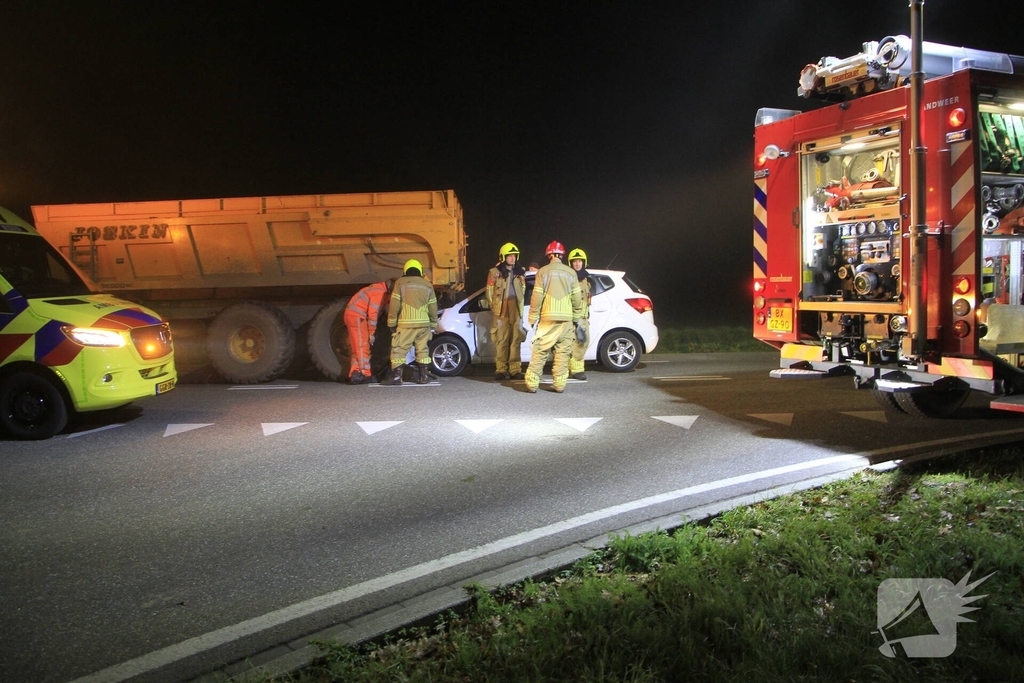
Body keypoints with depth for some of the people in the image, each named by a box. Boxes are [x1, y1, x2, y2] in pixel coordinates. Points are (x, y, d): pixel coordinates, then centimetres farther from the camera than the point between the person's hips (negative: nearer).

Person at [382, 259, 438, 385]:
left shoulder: (400, 282, 3)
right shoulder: (427, 285, 13)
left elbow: (394, 305, -4)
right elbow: (433, 308, 13)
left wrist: (391, 323, 2)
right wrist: (433, 325, 21)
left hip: (406, 324, -3)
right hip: (424, 323, 4)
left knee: (399, 349, 0)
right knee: (422, 349, 10)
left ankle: (396, 375, -6)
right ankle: (423, 375, 10)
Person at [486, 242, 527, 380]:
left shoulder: (520, 272, 14)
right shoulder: (495, 272, 1)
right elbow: (489, 292, 3)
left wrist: (521, 307, 12)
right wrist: (494, 307, 1)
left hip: (516, 312, 3)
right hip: (501, 312, -3)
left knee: (515, 341, 1)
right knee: (501, 341, -4)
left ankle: (515, 370, 4)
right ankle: (501, 370, 1)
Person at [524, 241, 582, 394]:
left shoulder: (543, 272, -2)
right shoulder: (571, 273, 5)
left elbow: (537, 297, -4)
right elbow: (577, 298, 5)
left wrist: (532, 318, 3)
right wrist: (576, 317, 15)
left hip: (547, 318, -2)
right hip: (566, 318, 2)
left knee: (540, 351, 3)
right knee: (562, 352, 6)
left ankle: (532, 384, 1)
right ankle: (559, 384, 4)